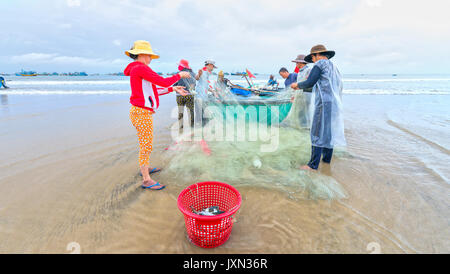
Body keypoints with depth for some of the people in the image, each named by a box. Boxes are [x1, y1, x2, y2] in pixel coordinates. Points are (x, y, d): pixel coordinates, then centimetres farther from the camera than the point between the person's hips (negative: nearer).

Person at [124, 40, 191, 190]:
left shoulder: (137, 69, 17)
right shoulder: (140, 68, -14)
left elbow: (154, 90, 19)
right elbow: (164, 82, -18)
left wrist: (173, 89, 15)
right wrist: (179, 75, -3)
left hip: (143, 112, 10)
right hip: (142, 113, -10)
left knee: (146, 144, 22)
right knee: (146, 146, -3)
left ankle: (145, 168, 39)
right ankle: (146, 180, 7)